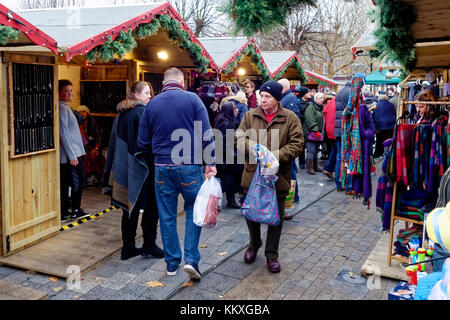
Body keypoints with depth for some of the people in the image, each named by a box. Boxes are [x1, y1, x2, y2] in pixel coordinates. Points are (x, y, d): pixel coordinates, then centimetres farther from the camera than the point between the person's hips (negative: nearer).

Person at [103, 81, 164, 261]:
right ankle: (149, 246, 10)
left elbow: (115, 141, 14)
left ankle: (128, 248, 17)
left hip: (124, 167, 8)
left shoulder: (121, 113, 11)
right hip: (142, 167, -7)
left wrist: (116, 168, 18)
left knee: (130, 207, 12)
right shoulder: (142, 112, -12)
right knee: (151, 207, 4)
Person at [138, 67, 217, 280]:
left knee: (167, 216, 11)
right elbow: (206, 135, -8)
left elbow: (143, 142, 10)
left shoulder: (152, 104, 6)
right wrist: (210, 163, -4)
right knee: (193, 211, 11)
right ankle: (191, 259, 1)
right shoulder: (192, 99, -3)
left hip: (162, 168, 3)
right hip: (189, 167, -2)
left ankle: (172, 263, 20)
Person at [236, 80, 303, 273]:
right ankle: (254, 245, 40)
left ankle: (271, 255, 25)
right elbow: (239, 139, 0)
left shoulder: (290, 118, -2)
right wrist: (254, 148, -19)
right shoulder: (250, 116, 4)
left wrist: (276, 156, -20)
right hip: (252, 175, 2)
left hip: (278, 176, -2)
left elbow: (297, 144, -7)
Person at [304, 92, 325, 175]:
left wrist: (322, 132, 15)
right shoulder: (310, 107, -10)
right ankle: (310, 168, -4)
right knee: (311, 150, -8)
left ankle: (315, 166, 21)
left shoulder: (321, 107, 18)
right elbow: (310, 121, -19)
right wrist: (316, 131, -22)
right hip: (311, 133, -8)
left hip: (318, 133, 8)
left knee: (316, 150, 14)